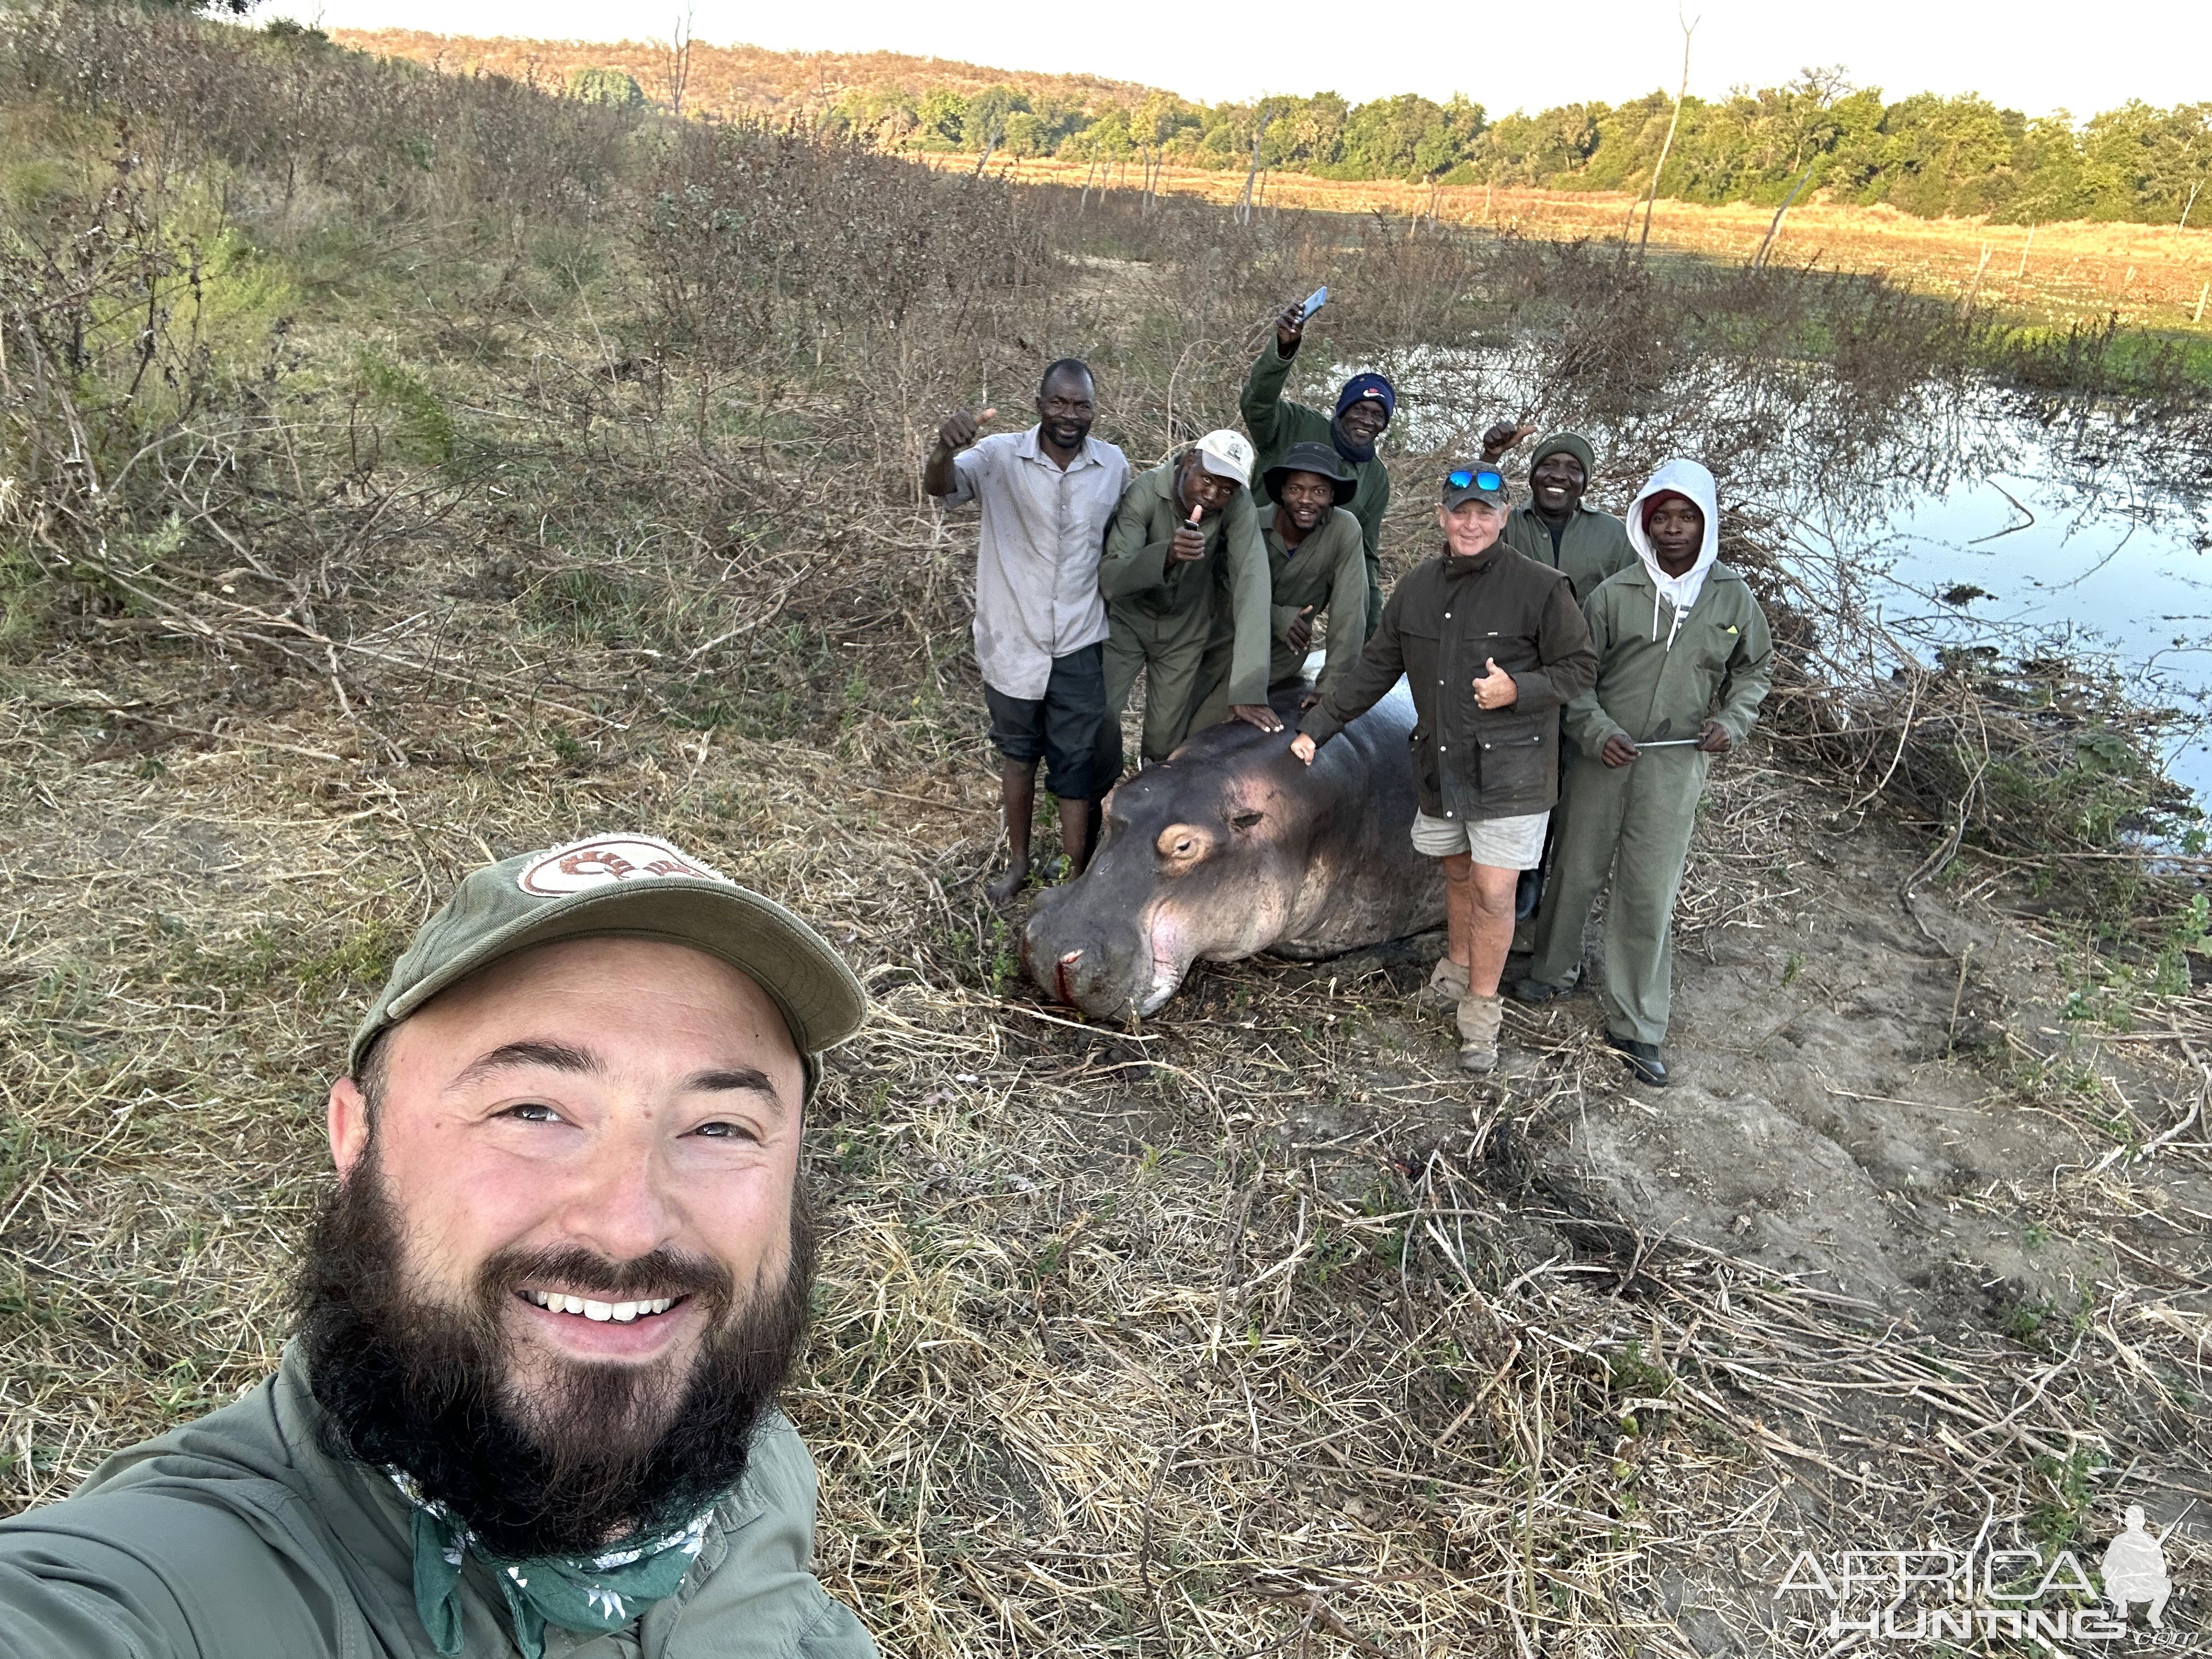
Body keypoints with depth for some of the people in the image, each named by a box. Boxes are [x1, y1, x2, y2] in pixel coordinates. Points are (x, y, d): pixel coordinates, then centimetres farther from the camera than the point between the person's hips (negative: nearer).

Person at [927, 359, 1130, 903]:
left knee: (1079, 768, 4)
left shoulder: (1114, 466, -3)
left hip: (1080, 649, 1)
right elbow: (939, 488, -29)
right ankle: (1018, 861, 38)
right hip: (1012, 641, 0)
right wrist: (947, 449, -52)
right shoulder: (1001, 456, -12)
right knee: (1017, 754, 19)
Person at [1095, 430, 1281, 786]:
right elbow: (1108, 579, -33)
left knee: (1167, 742, 4)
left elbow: (1252, 583, -31)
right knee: (1099, 720, -11)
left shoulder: (1238, 506, -23)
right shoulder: (1144, 492, -27)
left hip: (1185, 629, 2)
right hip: (1126, 619, -1)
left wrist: (1249, 689, -39)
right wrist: (1168, 555, -53)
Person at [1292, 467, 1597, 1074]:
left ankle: (1481, 1013, 10)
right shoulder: (1417, 589, 6)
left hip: (1509, 768, -5)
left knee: (1494, 891, -5)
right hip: (1439, 762, 5)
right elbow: (1374, 669, 12)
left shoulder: (1540, 586, -10)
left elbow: (1580, 669, -5)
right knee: (1457, 874, 19)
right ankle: (1457, 971, 40)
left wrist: (1518, 690, -21)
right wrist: (1316, 727, 9)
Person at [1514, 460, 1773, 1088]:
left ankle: (1638, 1028, 12)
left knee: (1650, 895, 1)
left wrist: (1732, 720, 0)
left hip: (1676, 766, 0)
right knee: (1577, 872, 12)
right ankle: (1553, 971, 37)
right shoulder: (1615, 594, -3)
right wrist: (1597, 731, -14)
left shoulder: (1733, 597, 3)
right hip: (1602, 756, 0)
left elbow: (1756, 667, 18)